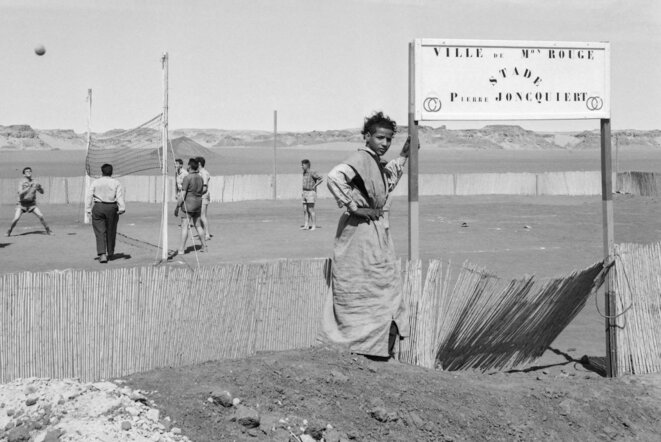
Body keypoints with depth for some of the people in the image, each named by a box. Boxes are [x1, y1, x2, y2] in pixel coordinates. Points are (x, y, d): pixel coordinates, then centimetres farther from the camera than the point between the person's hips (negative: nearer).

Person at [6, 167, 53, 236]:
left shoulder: (34, 182, 0)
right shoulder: (21, 182, -10)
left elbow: (42, 192, 0)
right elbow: (20, 193, -23)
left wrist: (39, 187, -22)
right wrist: (29, 187, -34)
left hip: (31, 204, 2)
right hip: (21, 204, -2)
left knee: (41, 216, -12)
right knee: (16, 218, -16)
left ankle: (48, 231, 3)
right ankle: (9, 232, 7)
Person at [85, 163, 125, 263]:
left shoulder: (95, 183, 4)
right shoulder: (116, 183, 2)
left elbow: (88, 196, -1)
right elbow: (120, 196, -9)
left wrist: (89, 209, 1)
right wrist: (122, 208, -14)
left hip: (98, 207, 0)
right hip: (112, 208, 0)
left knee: (100, 232, -1)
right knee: (111, 232, 14)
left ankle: (102, 255, -16)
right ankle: (110, 254, 26)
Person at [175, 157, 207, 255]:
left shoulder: (187, 178, -15)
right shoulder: (201, 178, 7)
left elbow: (183, 194, -17)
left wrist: (177, 207, -12)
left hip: (188, 203, -7)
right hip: (198, 204, 7)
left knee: (184, 227, -5)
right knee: (197, 225, 17)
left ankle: (181, 249, -7)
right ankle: (204, 246, 21)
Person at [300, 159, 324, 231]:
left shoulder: (312, 173, -13)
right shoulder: (304, 173, 12)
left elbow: (321, 178, -19)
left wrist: (314, 186, -14)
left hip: (311, 193, -8)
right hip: (305, 193, 8)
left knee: (311, 210, -7)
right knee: (305, 210, 5)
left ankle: (314, 225, -2)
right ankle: (306, 225, 8)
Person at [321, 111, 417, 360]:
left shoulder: (377, 163, 14)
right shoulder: (361, 159, -15)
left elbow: (388, 179, 38)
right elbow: (335, 177, -32)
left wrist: (403, 156, 30)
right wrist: (354, 206, -26)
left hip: (378, 229, 10)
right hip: (361, 230, -10)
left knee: (386, 287, 14)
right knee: (360, 292, -4)